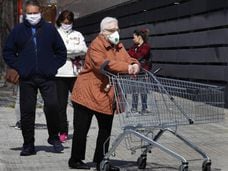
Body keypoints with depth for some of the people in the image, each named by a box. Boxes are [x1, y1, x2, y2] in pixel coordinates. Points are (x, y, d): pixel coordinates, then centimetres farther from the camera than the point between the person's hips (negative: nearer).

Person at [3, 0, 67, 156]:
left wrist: (53, 67, 1)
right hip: (27, 79, 1)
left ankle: (54, 137, 9)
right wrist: (18, 67, 1)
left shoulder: (50, 29, 7)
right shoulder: (18, 30, 7)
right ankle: (28, 145, 12)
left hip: (47, 77, -1)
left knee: (52, 105, -13)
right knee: (27, 111, 2)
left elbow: (61, 51, 13)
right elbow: (8, 52, 12)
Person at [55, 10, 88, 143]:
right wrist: (75, 51, -8)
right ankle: (63, 132, 5)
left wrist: (66, 50, -8)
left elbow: (84, 49, -1)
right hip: (60, 73, -1)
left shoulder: (77, 35, 15)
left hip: (76, 73, 1)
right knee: (61, 104, -1)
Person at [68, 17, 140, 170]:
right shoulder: (96, 45, -13)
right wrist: (126, 68, -34)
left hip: (107, 96, 7)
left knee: (106, 129, 10)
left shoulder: (119, 46, 13)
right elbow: (101, 63, -29)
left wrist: (135, 65, -22)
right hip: (88, 93, -7)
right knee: (81, 129, 2)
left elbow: (128, 60, 4)